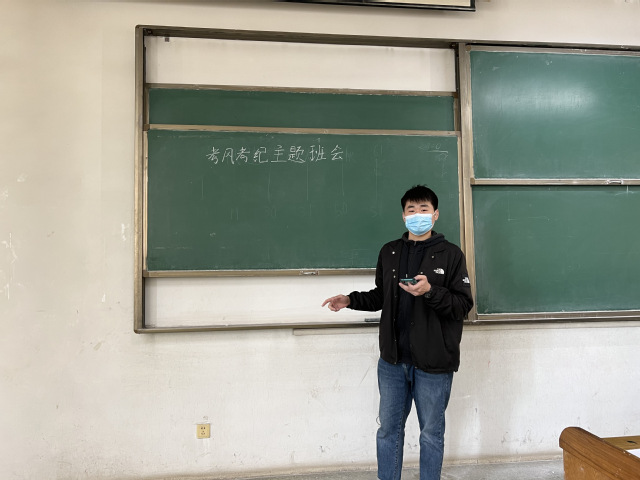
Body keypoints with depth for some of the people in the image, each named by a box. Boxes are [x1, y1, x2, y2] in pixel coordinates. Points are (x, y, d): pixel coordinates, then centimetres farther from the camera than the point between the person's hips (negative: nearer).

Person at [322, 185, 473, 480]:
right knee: (388, 429, 15)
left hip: (433, 363, -4)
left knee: (431, 433, 10)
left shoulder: (450, 254, -4)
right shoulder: (389, 252, 9)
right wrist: (351, 300, 4)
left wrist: (430, 292, -24)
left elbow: (463, 305, -9)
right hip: (393, 359, 4)